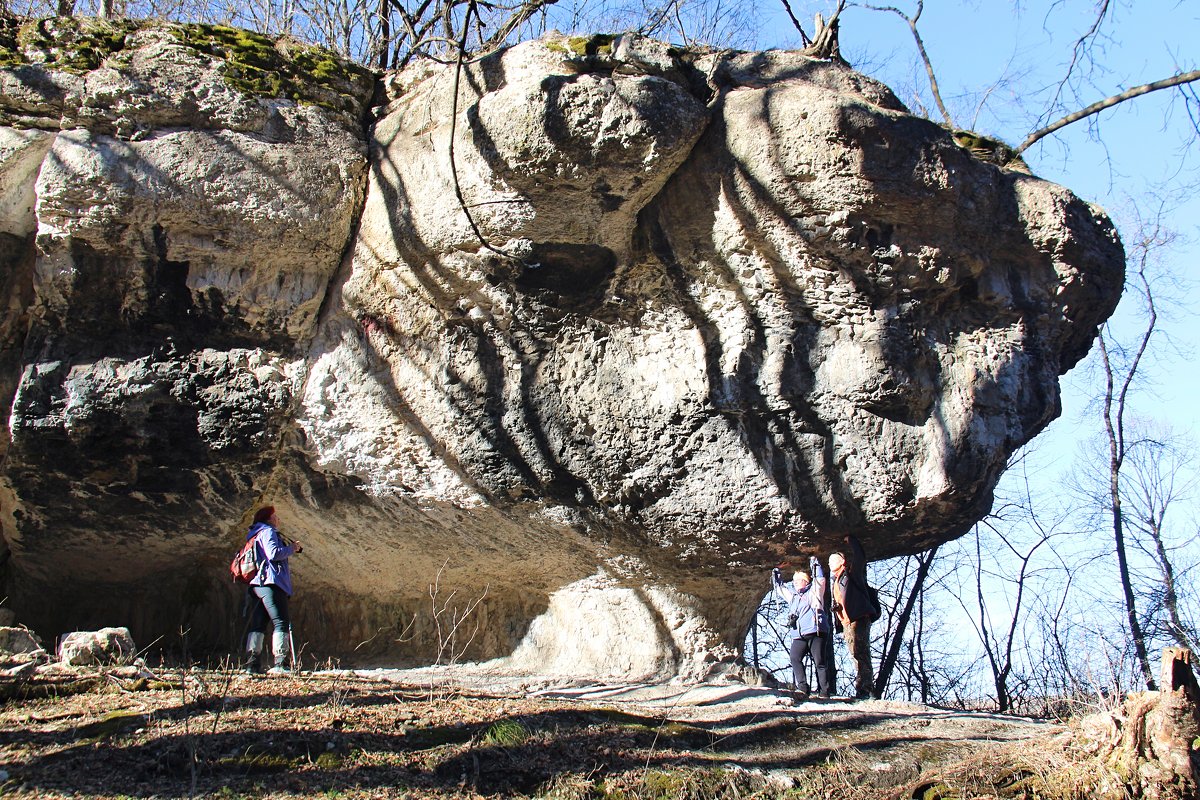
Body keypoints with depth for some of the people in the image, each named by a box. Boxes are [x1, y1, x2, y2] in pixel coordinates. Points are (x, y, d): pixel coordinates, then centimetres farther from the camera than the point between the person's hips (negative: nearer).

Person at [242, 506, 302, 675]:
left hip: (256, 585, 10)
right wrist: (291, 548, -2)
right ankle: (280, 663, -21)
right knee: (281, 623, -13)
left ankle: (251, 663, 2)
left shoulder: (255, 536, 28)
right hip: (271, 583, -10)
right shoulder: (268, 532, -1)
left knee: (258, 625, 7)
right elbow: (273, 553, -16)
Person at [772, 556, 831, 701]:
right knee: (795, 658, -18)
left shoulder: (814, 592, 10)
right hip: (799, 636, 5)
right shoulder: (793, 595, 27)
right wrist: (778, 579, 36)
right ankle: (802, 688, -22)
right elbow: (781, 590, 42)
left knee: (819, 662, -7)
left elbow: (820, 581, -3)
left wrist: (815, 566, -2)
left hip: (815, 633, -5)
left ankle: (824, 692, -5)